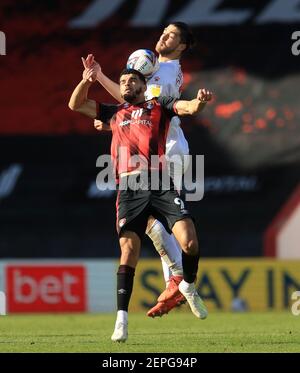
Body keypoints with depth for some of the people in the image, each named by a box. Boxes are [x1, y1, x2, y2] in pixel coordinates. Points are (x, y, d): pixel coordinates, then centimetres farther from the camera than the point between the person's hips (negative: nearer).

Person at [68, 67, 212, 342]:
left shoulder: (159, 107, 16)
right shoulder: (114, 113, 25)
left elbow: (188, 107, -1)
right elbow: (76, 104, 30)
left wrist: (199, 102, -24)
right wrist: (87, 80, 13)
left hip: (162, 187, -2)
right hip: (130, 192, 2)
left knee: (190, 242, -14)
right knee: (129, 250, -10)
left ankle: (189, 286, 16)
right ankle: (122, 319, -8)